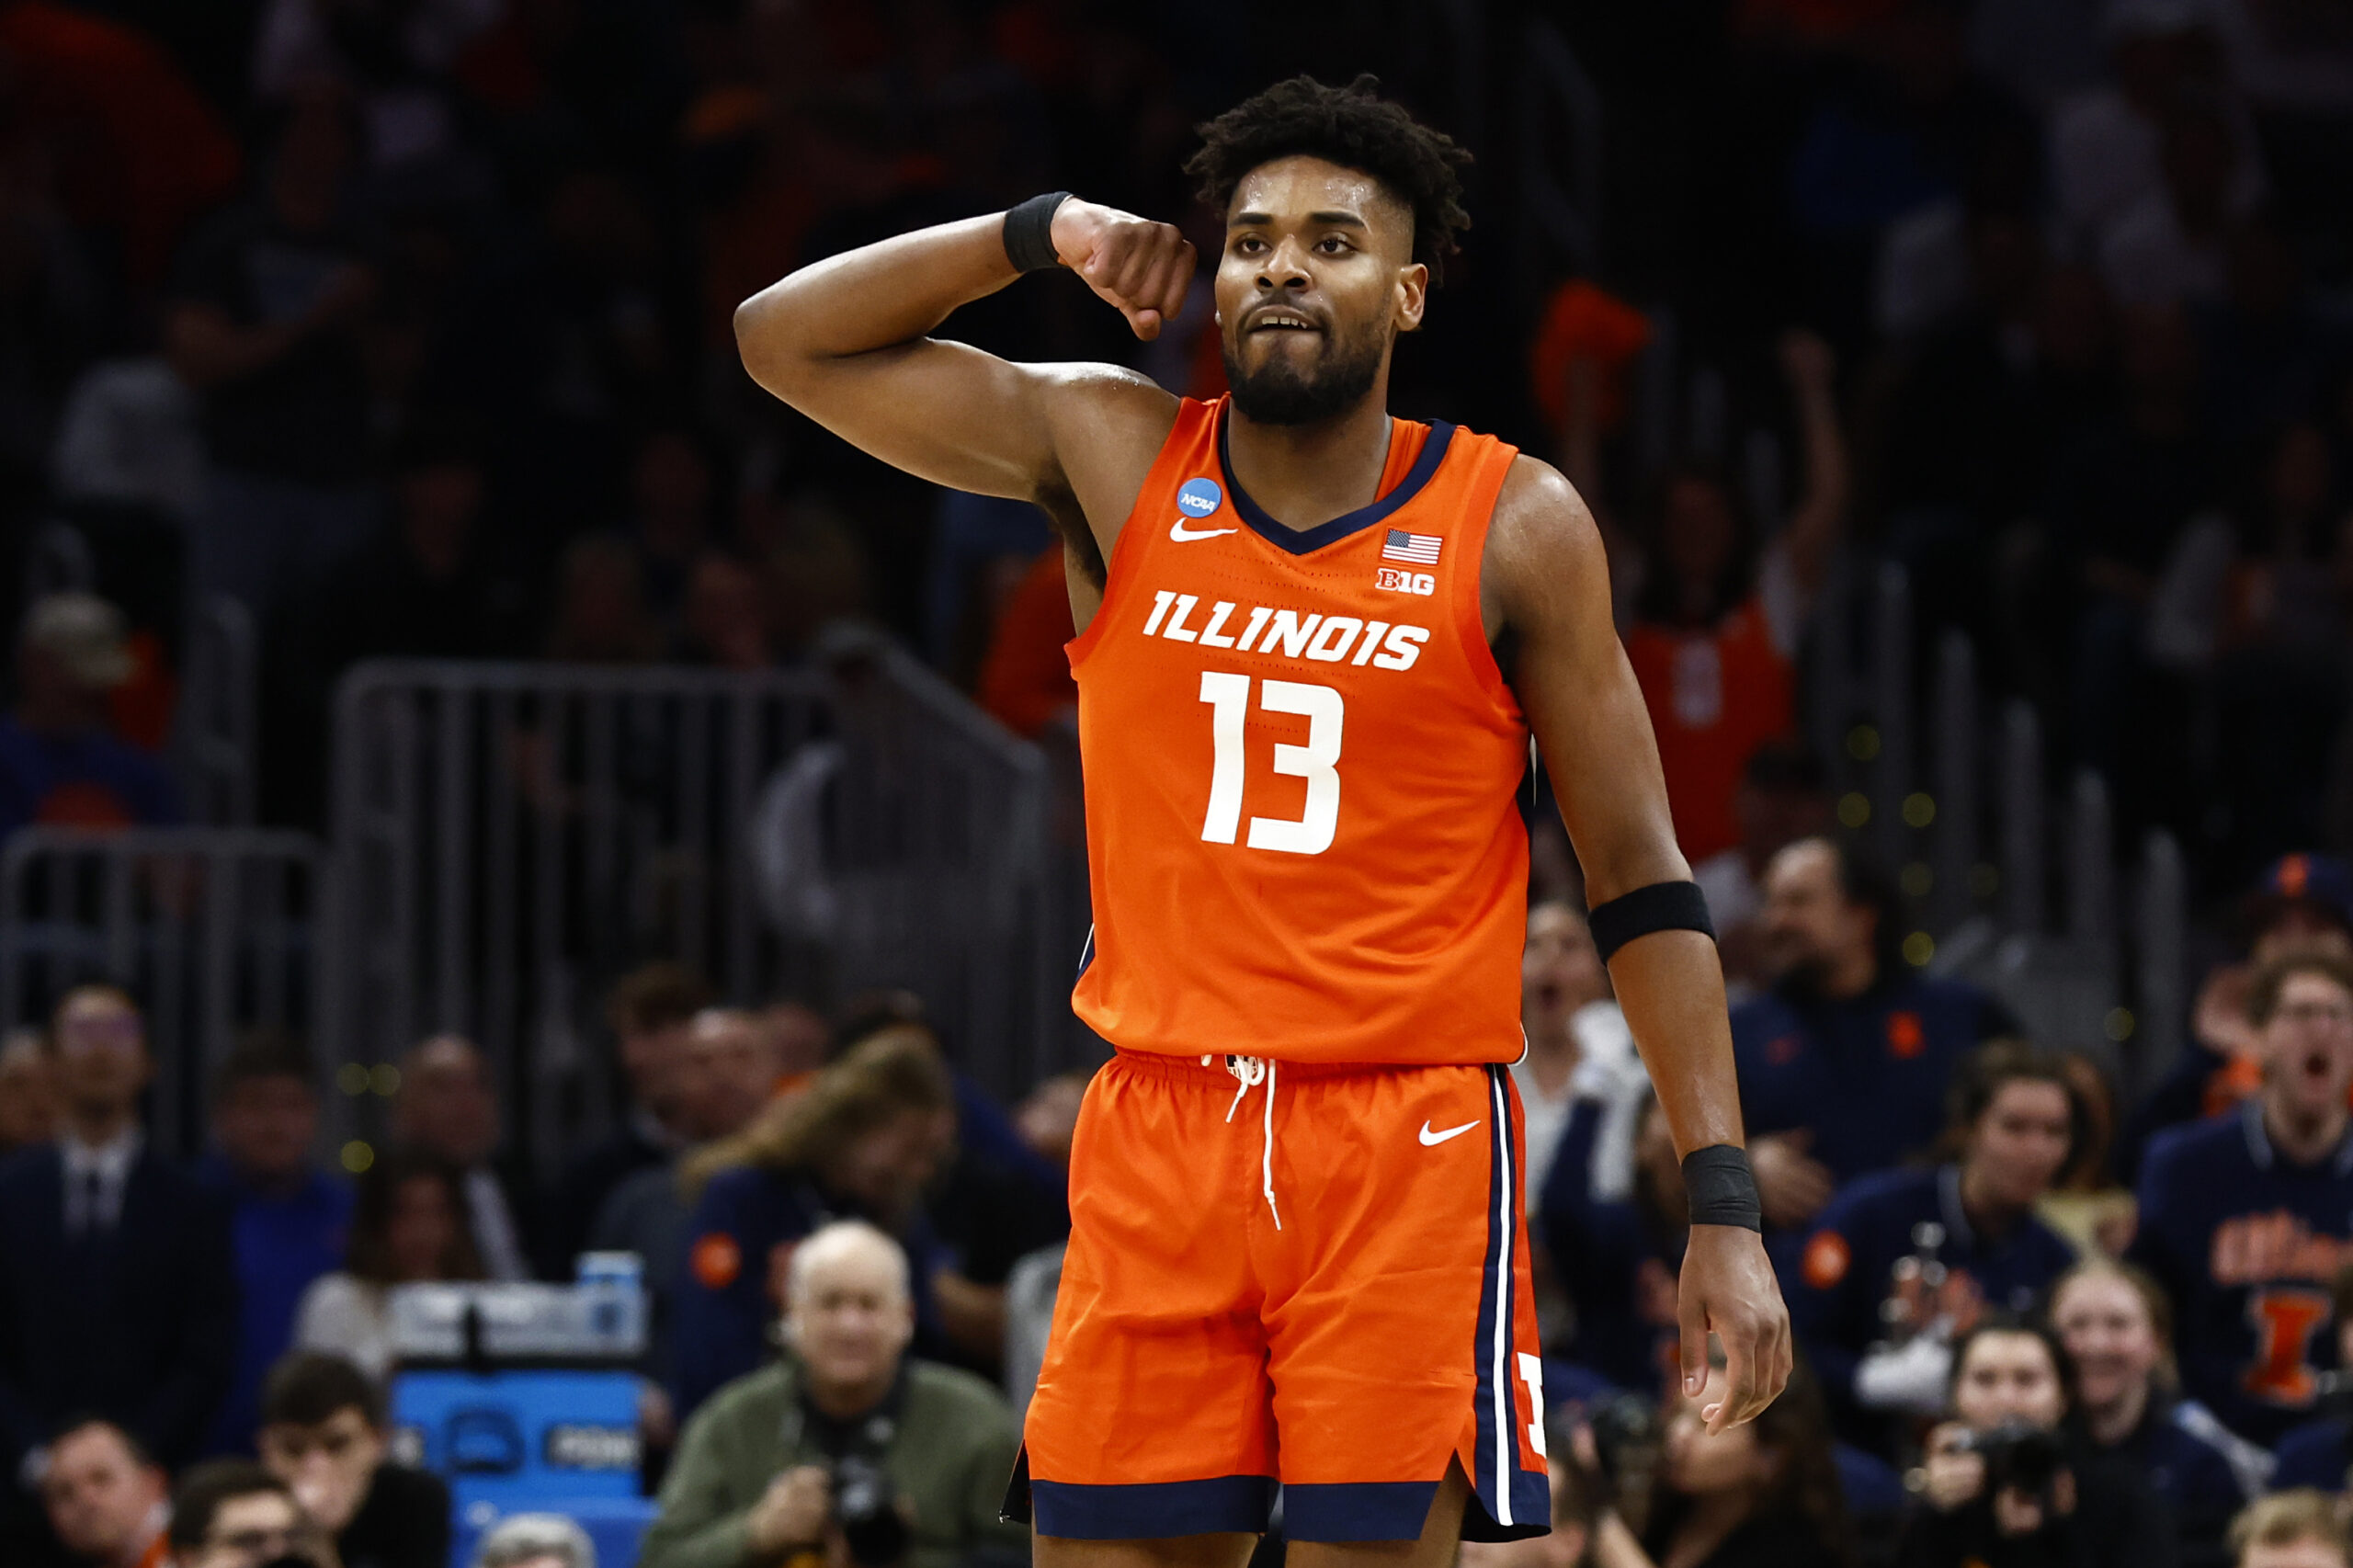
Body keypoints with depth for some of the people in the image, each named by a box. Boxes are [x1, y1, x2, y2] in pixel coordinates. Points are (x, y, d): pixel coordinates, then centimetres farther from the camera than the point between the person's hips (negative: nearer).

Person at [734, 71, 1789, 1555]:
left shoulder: (1515, 527, 0)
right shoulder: (1114, 459, 6)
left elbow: (1641, 883, 2)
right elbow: (786, 338, 10)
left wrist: (1724, 1203, -5)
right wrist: (1045, 234, 1)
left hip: (1413, 1149, -2)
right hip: (1159, 1135, 2)